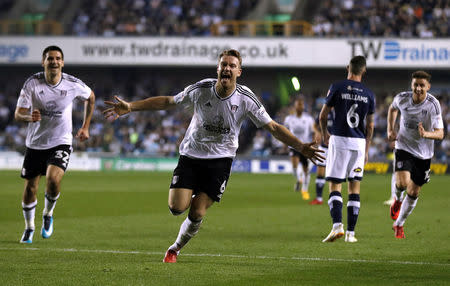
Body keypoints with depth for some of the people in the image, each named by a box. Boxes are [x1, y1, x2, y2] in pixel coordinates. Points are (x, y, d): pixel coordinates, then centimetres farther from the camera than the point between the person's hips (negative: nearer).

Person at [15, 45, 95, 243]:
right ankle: (29, 227, 30)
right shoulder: (32, 83, -12)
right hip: (35, 143, 1)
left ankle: (48, 215, 6)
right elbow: (18, 114, -13)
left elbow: (90, 98, 13)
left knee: (53, 179, -24)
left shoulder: (73, 84, -9)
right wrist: (30, 117, -36)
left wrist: (85, 127, 12)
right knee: (30, 187, 6)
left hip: (61, 143, -1)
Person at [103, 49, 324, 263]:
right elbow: (167, 102, 1)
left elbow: (273, 127, -7)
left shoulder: (246, 99, -11)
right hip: (191, 155, 1)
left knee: (197, 214, -9)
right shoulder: (200, 90, -10)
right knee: (177, 207, -13)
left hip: (220, 159, -1)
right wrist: (130, 107, -4)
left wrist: (301, 147, -18)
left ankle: (175, 249, 19)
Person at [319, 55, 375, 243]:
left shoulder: (337, 88, -3)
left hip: (339, 139, -2)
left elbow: (323, 116, 3)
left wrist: (324, 134, 23)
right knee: (355, 189, 8)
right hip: (359, 143, 2)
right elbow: (370, 126, 11)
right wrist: (366, 150, 22)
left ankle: (337, 225, -20)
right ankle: (351, 233, 6)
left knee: (335, 187, 0)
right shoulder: (369, 94, 5)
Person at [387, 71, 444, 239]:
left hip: (424, 154, 1)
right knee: (402, 183, -25)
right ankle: (397, 200, 12)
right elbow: (392, 108, 16)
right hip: (404, 147, 0)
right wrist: (390, 129, 4)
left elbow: (440, 134, -14)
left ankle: (399, 224, 29)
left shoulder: (433, 104, -15)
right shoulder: (402, 99, -10)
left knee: (413, 193, 7)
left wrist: (426, 134, -34)